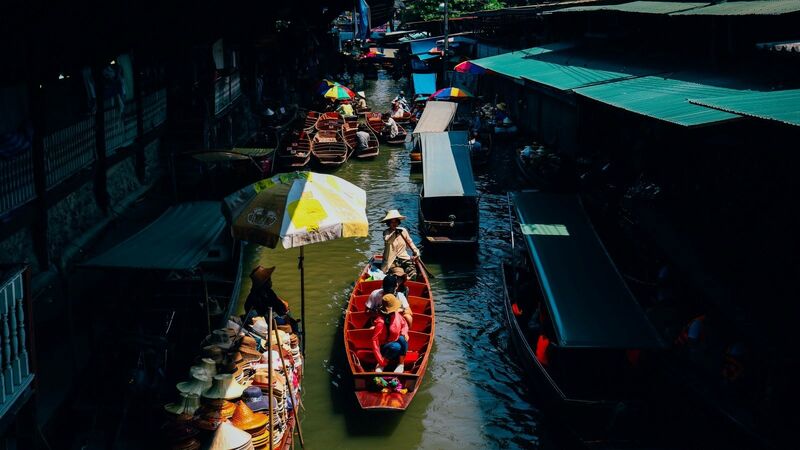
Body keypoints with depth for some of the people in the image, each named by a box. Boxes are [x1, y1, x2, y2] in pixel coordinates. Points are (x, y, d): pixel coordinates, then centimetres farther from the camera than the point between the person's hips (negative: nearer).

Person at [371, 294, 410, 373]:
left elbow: (404, 324, 12)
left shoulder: (396, 314, -6)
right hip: (384, 347, -6)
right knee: (396, 347, -36)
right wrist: (380, 360, -27)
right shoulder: (381, 322, -28)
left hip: (396, 342, 6)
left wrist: (404, 333, -13)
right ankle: (382, 364, -11)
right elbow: (375, 340, -26)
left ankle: (401, 364, -11)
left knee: (402, 338, -26)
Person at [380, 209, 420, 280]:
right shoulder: (386, 232, -3)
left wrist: (415, 251, 6)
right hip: (391, 260, -2)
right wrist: (394, 231, -25)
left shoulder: (403, 231, 7)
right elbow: (386, 240, -27)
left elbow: (410, 242, 20)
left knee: (413, 275, -22)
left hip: (404, 258, 3)